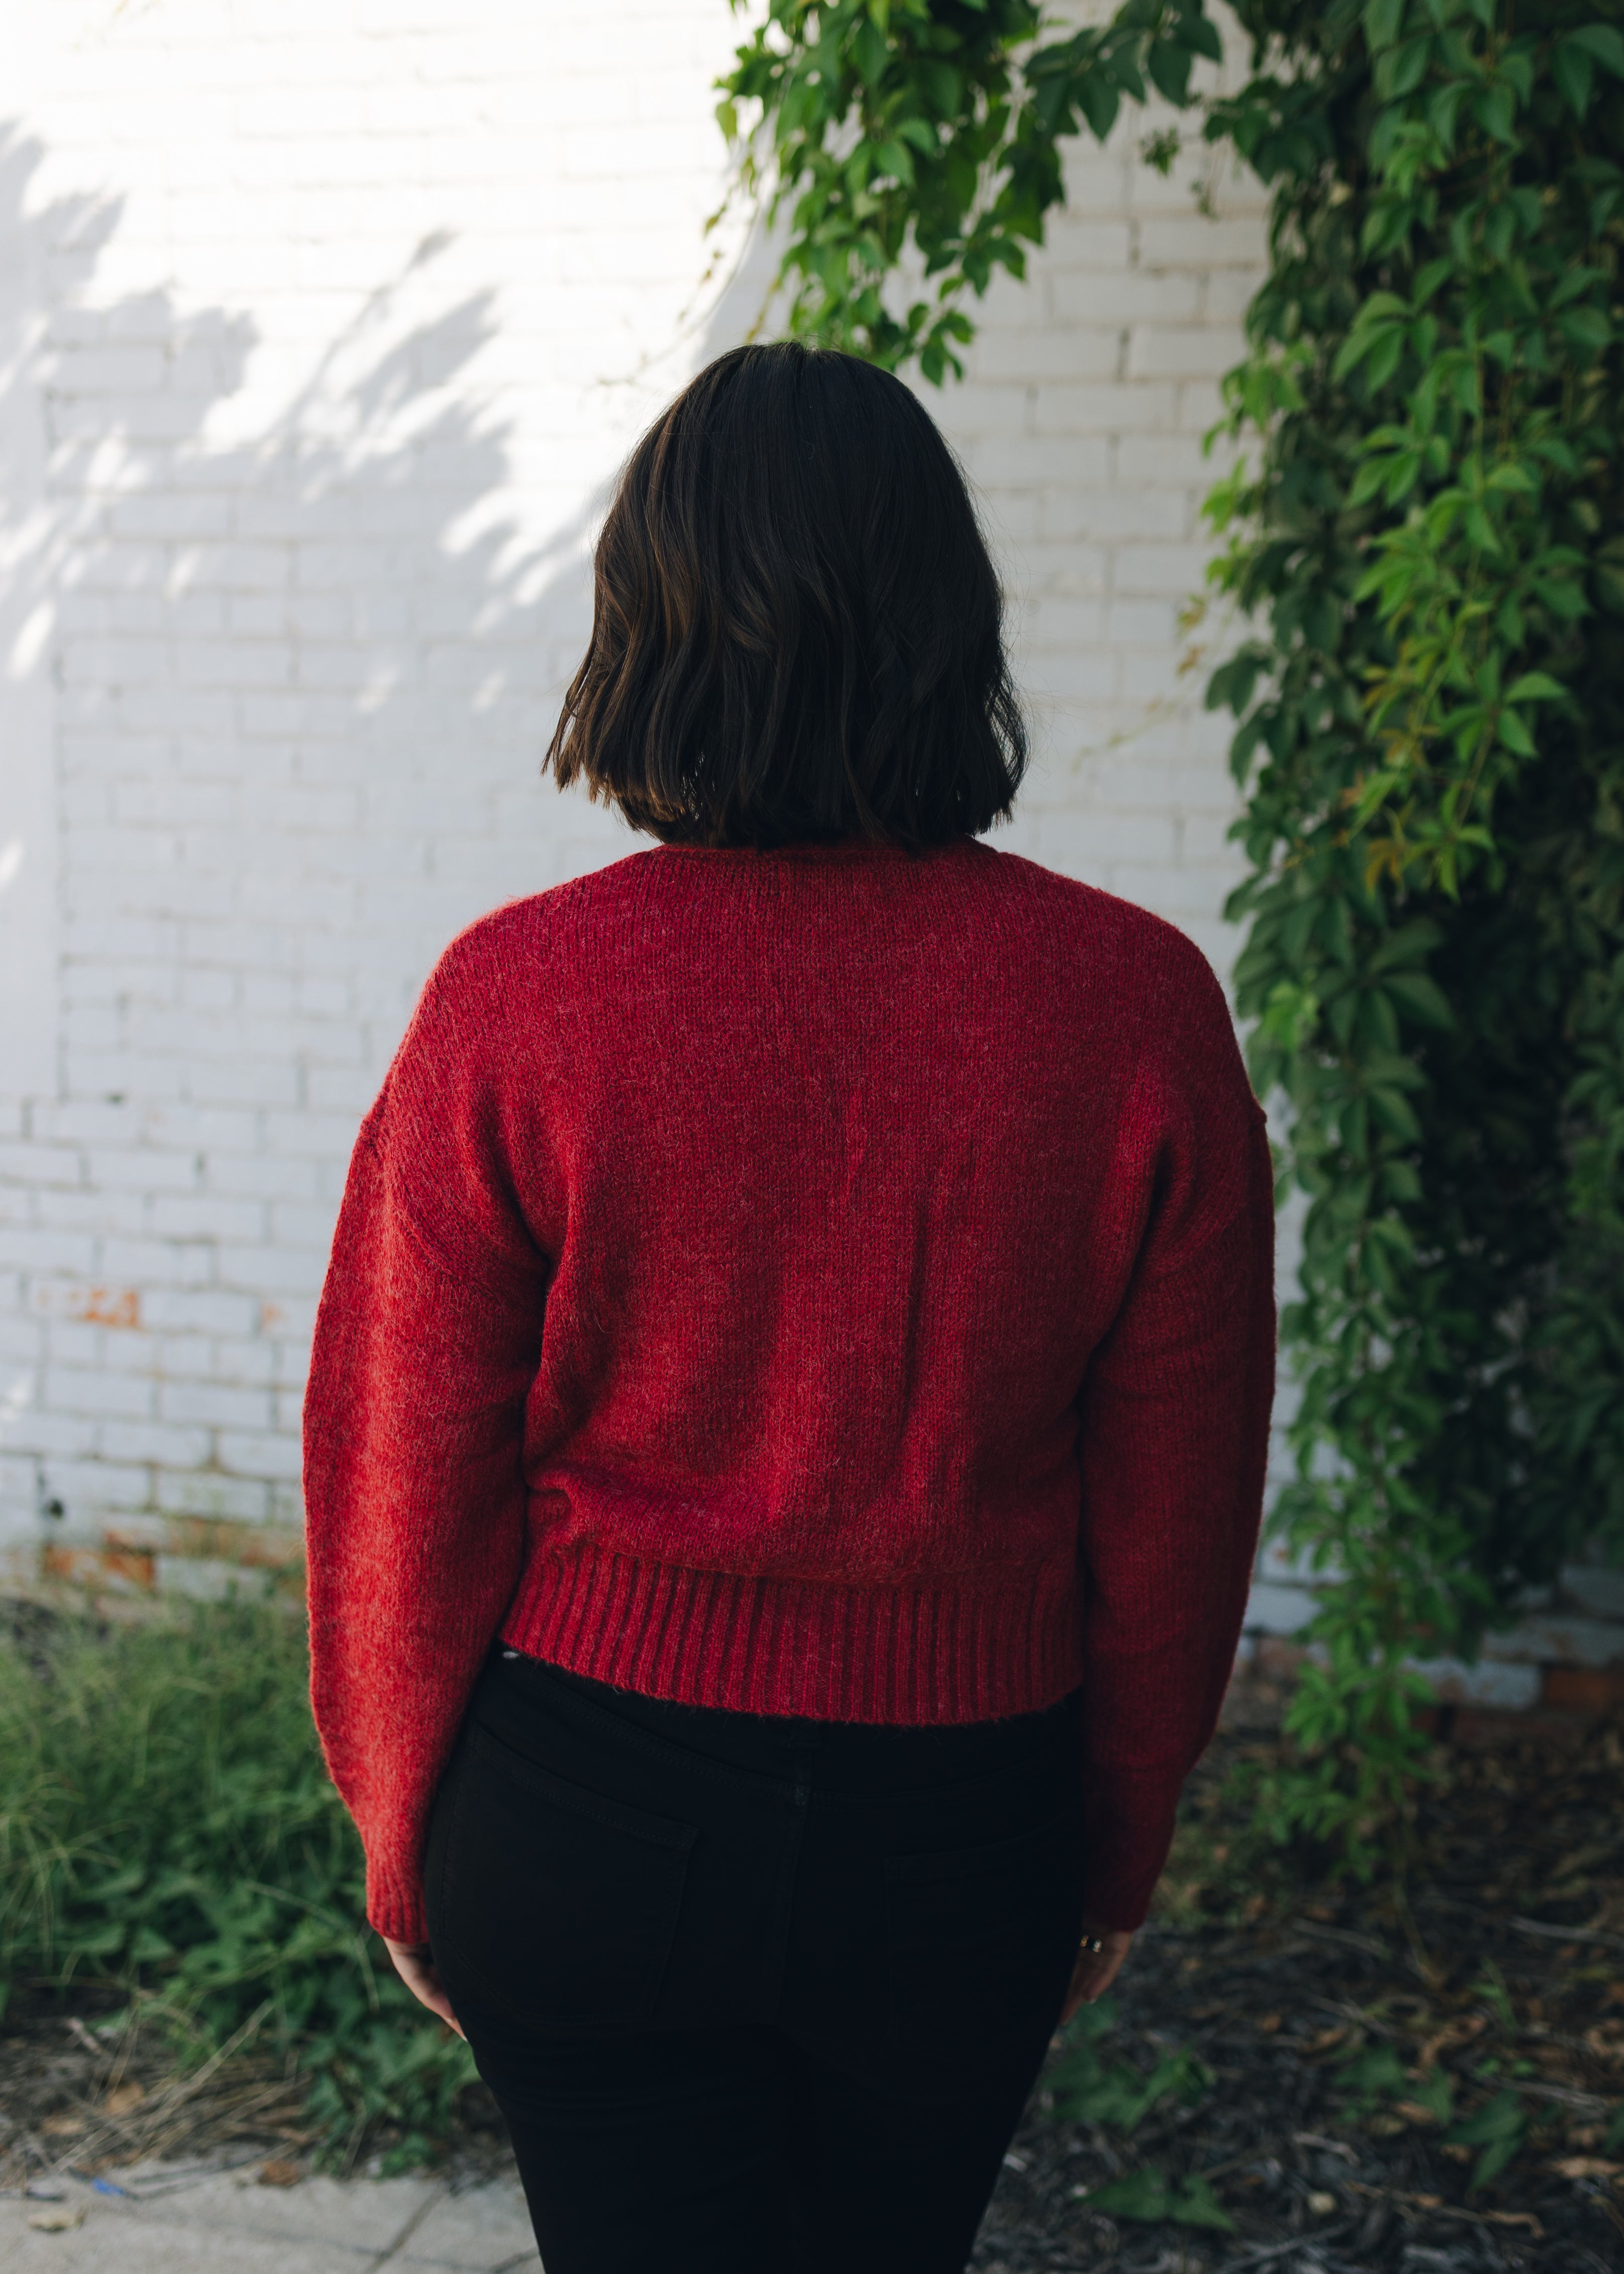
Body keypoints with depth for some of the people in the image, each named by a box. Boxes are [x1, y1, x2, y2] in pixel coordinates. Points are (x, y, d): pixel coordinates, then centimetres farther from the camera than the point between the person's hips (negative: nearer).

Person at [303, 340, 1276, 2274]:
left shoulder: (514, 999, -15)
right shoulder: (1137, 1007, -11)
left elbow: (403, 1483, -7)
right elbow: (1175, 1518, -3)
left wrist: (406, 1846, 10)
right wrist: (1114, 1859, 13)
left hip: (582, 1820, -2)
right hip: (960, 1833, 2)